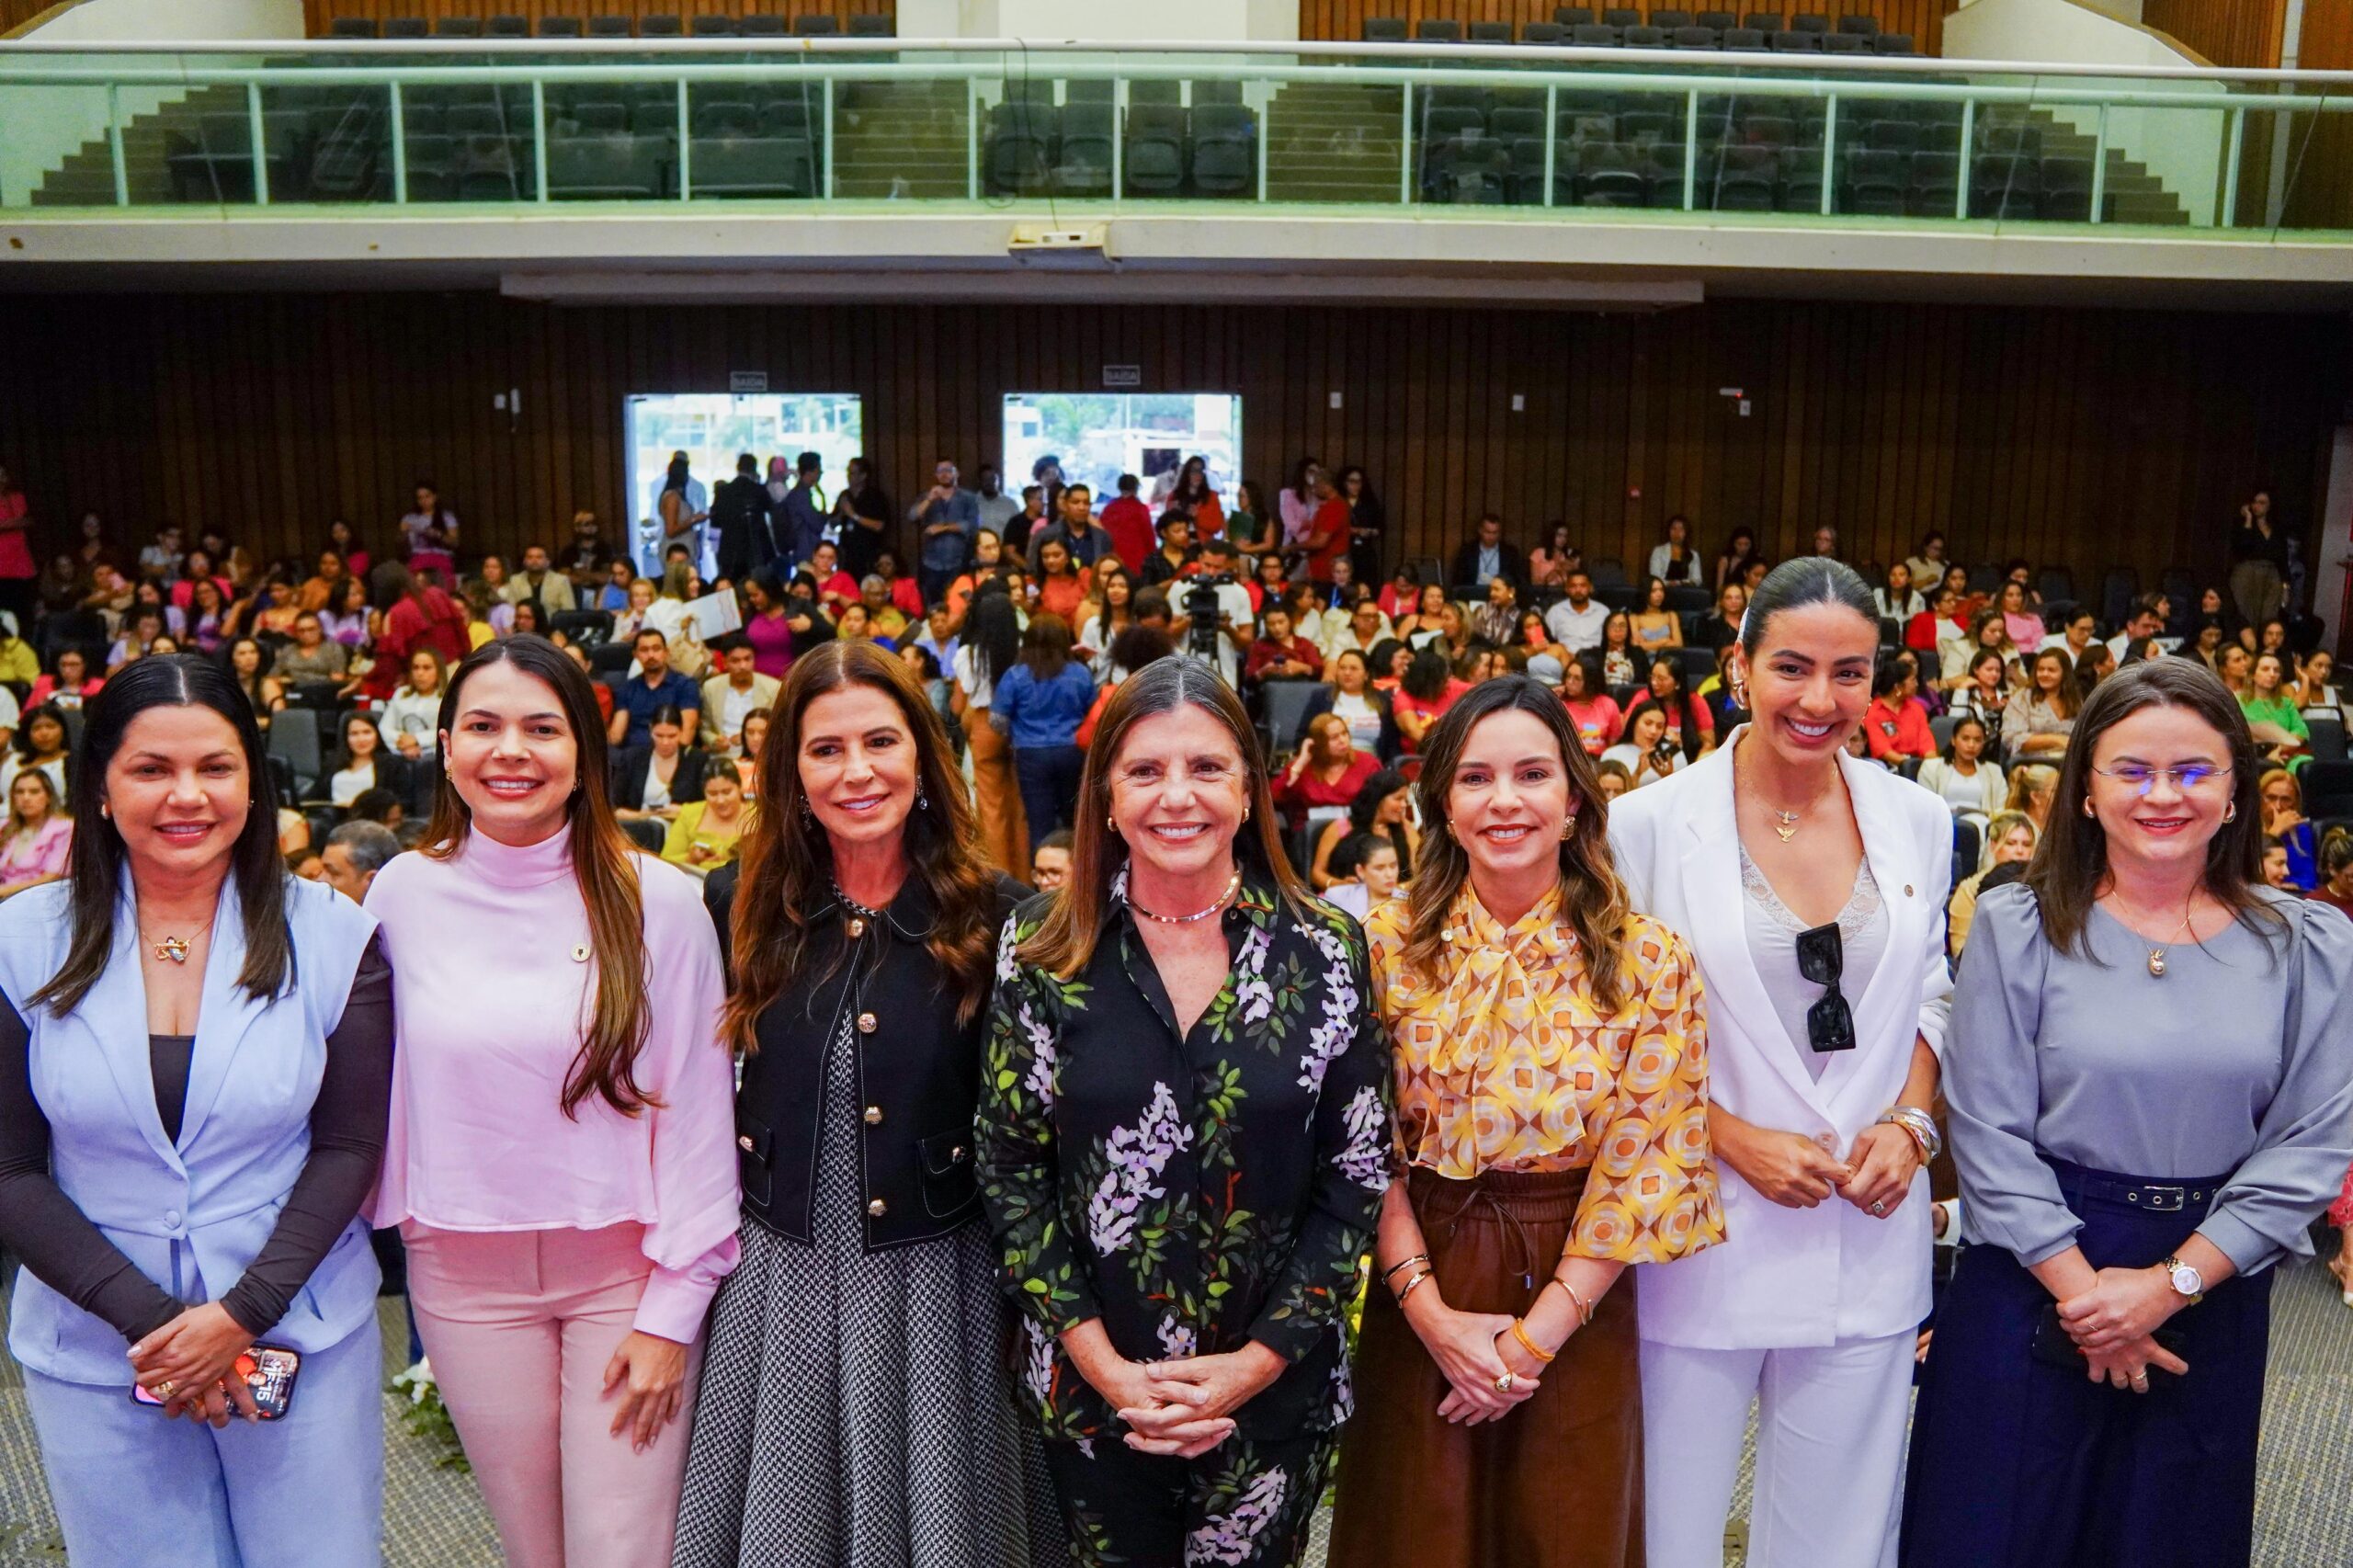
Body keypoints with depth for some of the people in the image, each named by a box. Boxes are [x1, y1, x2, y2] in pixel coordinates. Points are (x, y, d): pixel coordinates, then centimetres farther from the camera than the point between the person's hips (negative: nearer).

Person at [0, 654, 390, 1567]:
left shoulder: (331, 936, -6)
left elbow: (349, 1146, -4)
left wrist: (242, 1314, -13)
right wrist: (147, 1318, -12)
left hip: (302, 1337, 0)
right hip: (95, 1347, 1)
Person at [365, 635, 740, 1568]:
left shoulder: (658, 900, -10)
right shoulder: (404, 893, -3)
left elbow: (696, 1112, -7)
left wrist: (674, 1310, -7)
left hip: (624, 1267, -2)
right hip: (466, 1276, 2)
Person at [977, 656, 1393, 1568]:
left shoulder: (1326, 954, -6)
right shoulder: (1044, 950, -6)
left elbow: (1358, 1179, -4)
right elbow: (1009, 1170, -4)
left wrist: (1255, 1363, -10)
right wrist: (1103, 1362, -10)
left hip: (1276, 1387, 0)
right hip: (1089, 1387, 0)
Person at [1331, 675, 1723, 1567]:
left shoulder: (1646, 960, -7)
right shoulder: (1387, 945, -6)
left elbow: (1649, 1166, -8)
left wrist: (1538, 1333, -11)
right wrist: (1430, 1311, -11)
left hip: (1575, 1305, 0)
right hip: (1417, 1309, 0)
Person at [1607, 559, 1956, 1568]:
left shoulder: (1917, 822, 3)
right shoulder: (1652, 823, -10)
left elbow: (1928, 998, 13)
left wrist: (1910, 1123, -4)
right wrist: (1736, 1139, -14)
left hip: (1869, 1236, 4)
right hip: (1701, 1235, -3)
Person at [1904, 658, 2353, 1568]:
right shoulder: (2017, 928, -7)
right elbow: (1990, 1134, -8)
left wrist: (2172, 1281, -12)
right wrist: (2081, 1287, -12)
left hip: (2213, 1296, 2)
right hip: (2030, 1286, -2)